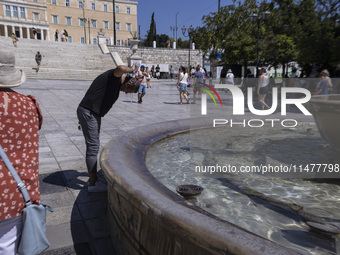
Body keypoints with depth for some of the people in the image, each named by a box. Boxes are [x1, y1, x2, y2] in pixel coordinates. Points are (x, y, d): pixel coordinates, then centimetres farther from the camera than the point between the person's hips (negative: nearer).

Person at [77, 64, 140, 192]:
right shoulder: (114, 76, -12)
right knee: (93, 147, -7)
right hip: (88, 113, -11)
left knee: (94, 146, 16)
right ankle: (93, 184, 3)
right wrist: (131, 69, -14)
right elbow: (120, 68, -38)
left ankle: (93, 178, 29)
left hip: (93, 114, 11)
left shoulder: (116, 84, 17)